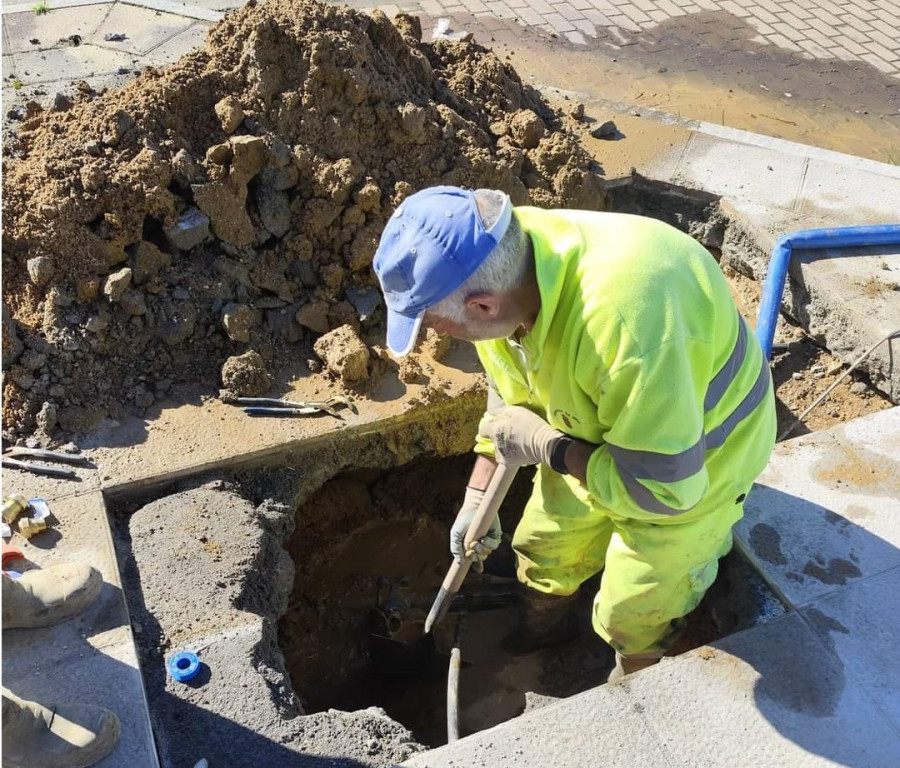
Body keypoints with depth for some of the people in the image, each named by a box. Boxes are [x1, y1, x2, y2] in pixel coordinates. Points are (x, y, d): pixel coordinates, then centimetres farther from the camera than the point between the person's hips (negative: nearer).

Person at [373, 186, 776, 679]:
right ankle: (541, 628, 53)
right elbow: (509, 397, 0)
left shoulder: (623, 323, -46)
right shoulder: (497, 271, -20)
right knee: (543, 544, 20)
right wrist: (477, 496, 3)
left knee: (631, 613, 9)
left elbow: (662, 486, -34)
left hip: (686, 466, -6)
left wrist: (543, 445, -27)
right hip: (599, 435, 6)